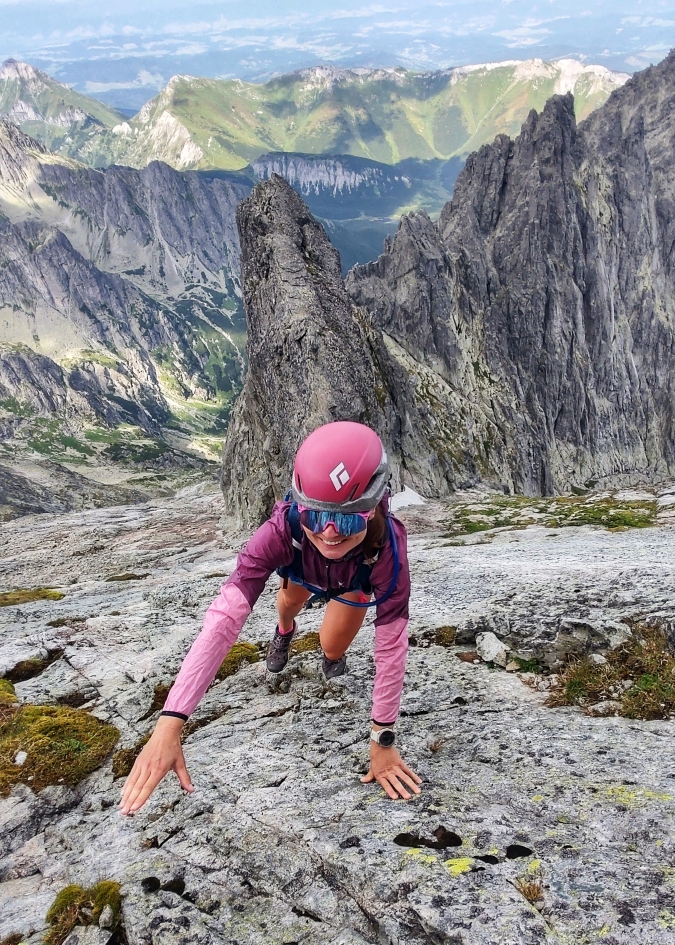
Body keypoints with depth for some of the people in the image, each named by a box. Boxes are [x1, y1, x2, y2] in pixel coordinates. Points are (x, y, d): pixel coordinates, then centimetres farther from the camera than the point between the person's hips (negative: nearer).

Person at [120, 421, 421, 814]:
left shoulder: (387, 546, -47)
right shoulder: (283, 529, -48)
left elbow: (391, 645, -38)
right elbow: (224, 619, -54)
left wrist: (384, 741, -34)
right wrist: (168, 727, -60)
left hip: (357, 576, -1)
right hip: (303, 564, 1)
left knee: (333, 647, -4)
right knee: (291, 601, 27)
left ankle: (336, 652, 35)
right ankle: (284, 633, 65)